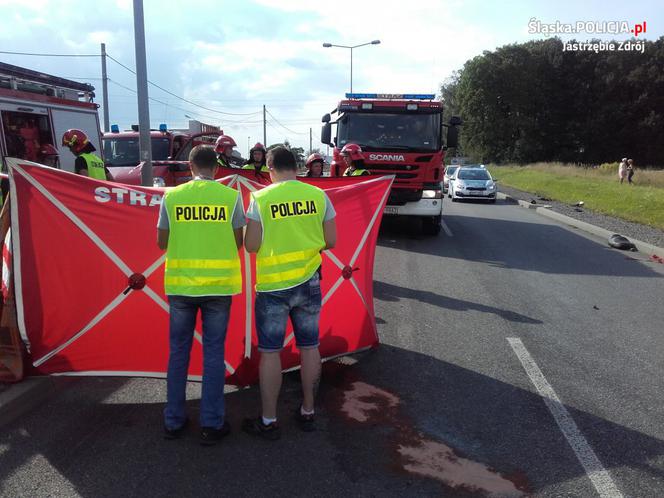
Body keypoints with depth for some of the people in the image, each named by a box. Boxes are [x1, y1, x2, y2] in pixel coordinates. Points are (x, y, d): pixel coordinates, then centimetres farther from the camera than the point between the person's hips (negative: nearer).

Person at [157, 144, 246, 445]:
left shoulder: (171, 196, -2)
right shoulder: (231, 196, -4)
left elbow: (162, 243, 4)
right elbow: (238, 243, 1)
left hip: (180, 284, 1)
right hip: (219, 284, -1)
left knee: (178, 352, 14)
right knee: (213, 352, 9)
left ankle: (173, 421, 24)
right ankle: (212, 424, 15)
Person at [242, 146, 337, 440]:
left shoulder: (260, 198, -9)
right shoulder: (318, 195, -2)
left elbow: (250, 246, -10)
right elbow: (330, 241, 1)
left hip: (272, 285, -3)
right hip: (309, 283, 3)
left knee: (269, 352, 7)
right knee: (309, 347, 14)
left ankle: (269, 421, 17)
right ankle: (307, 412, 28)